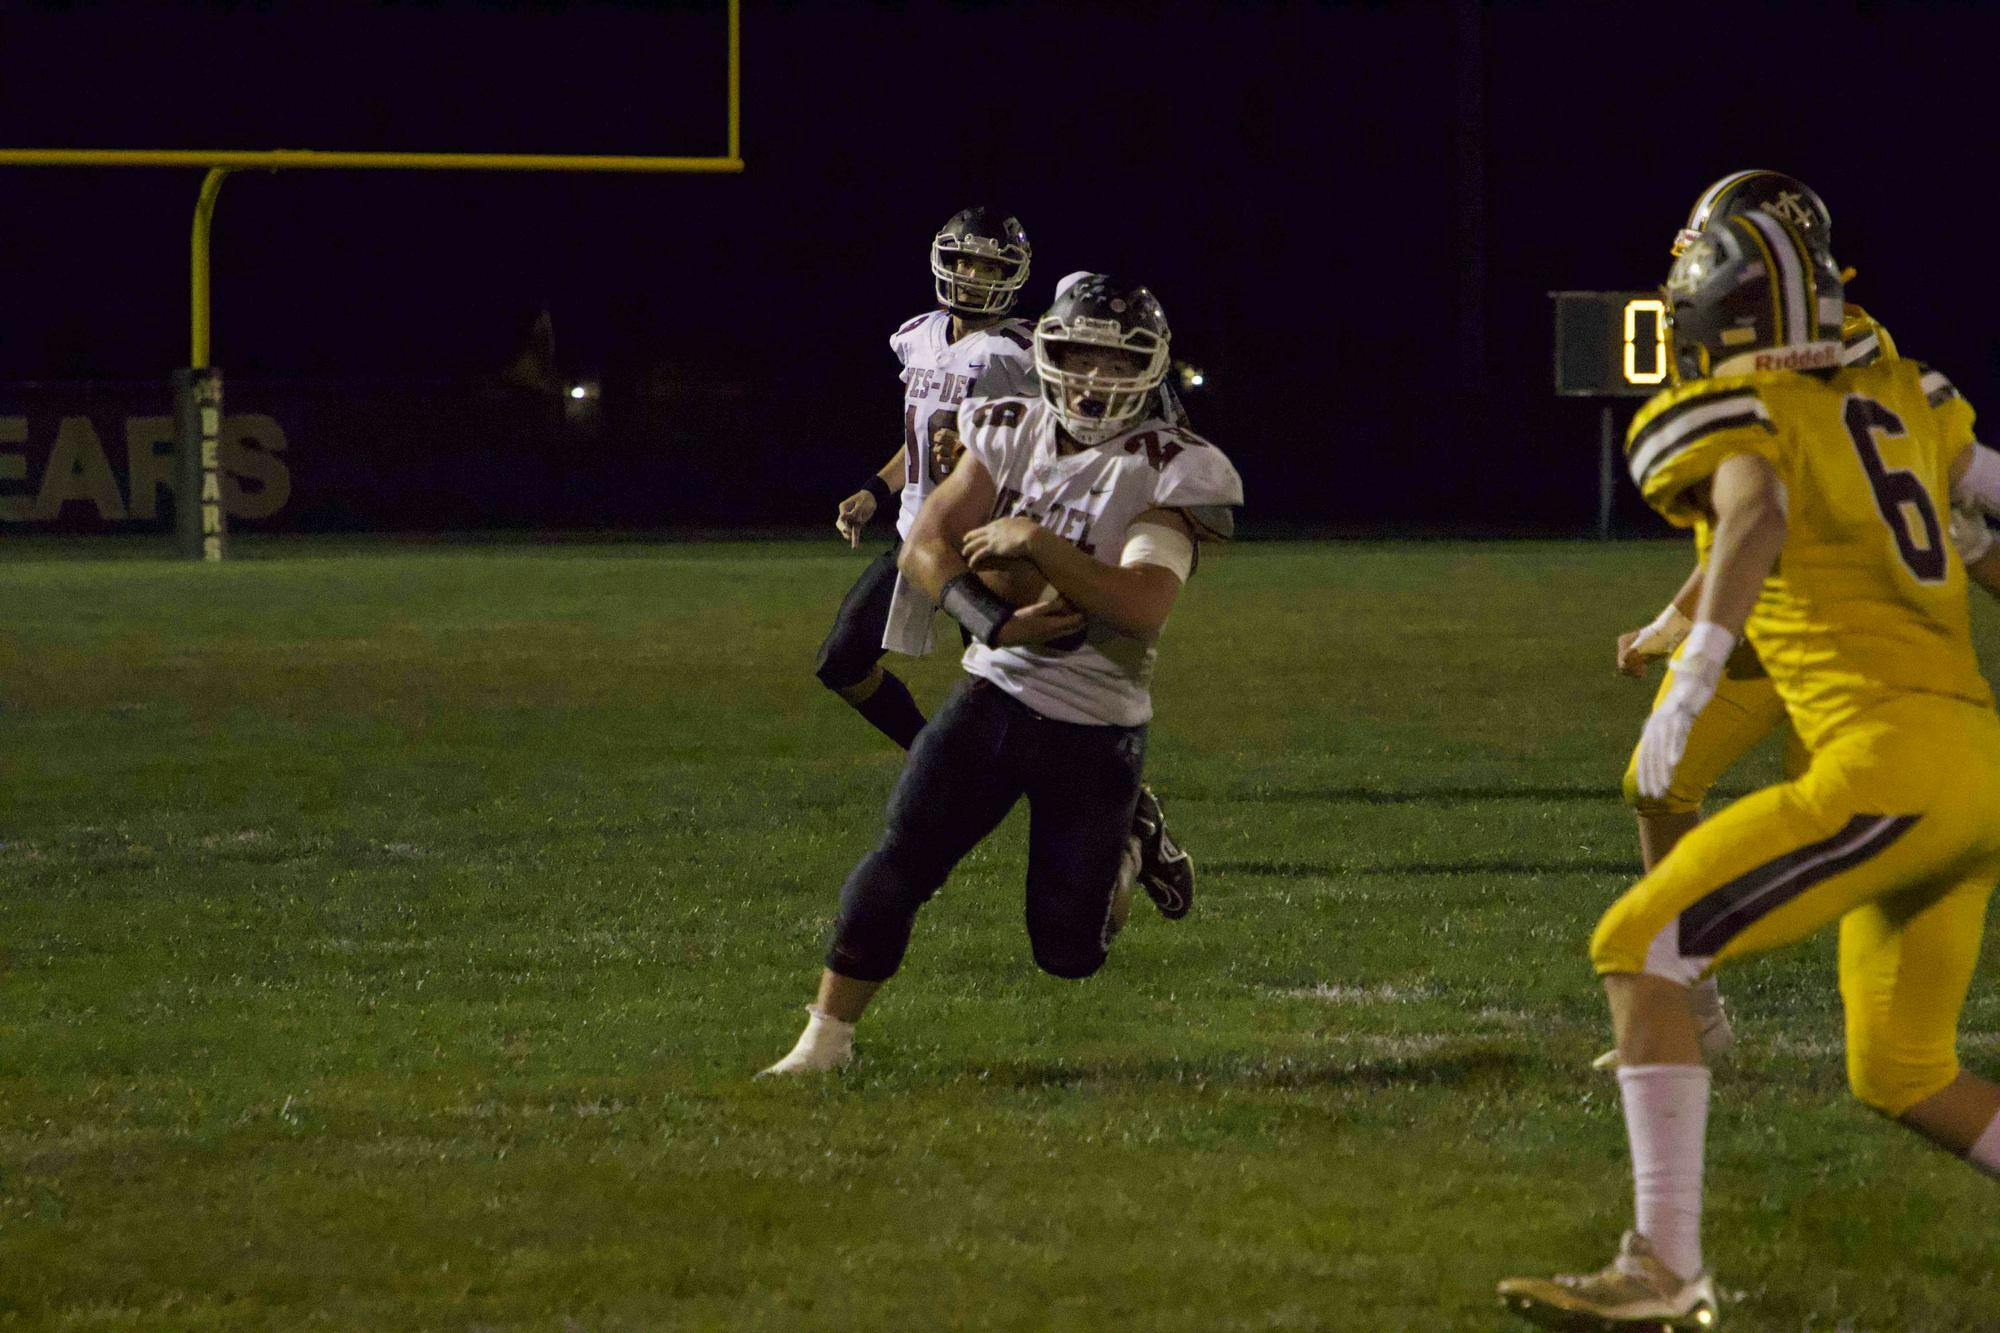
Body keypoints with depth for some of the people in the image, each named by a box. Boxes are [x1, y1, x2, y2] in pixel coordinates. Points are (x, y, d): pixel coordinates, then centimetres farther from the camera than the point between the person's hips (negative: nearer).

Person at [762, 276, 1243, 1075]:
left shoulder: (1166, 472, -10)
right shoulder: (1013, 437, 3)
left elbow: (1145, 604, -24)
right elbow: (925, 546, -3)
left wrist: (1040, 546, -30)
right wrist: (997, 623, -19)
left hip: (1095, 732, -3)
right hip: (993, 698, 3)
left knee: (1068, 952, 4)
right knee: (900, 861, -13)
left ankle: (1120, 864, 38)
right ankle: (827, 1034, -4)